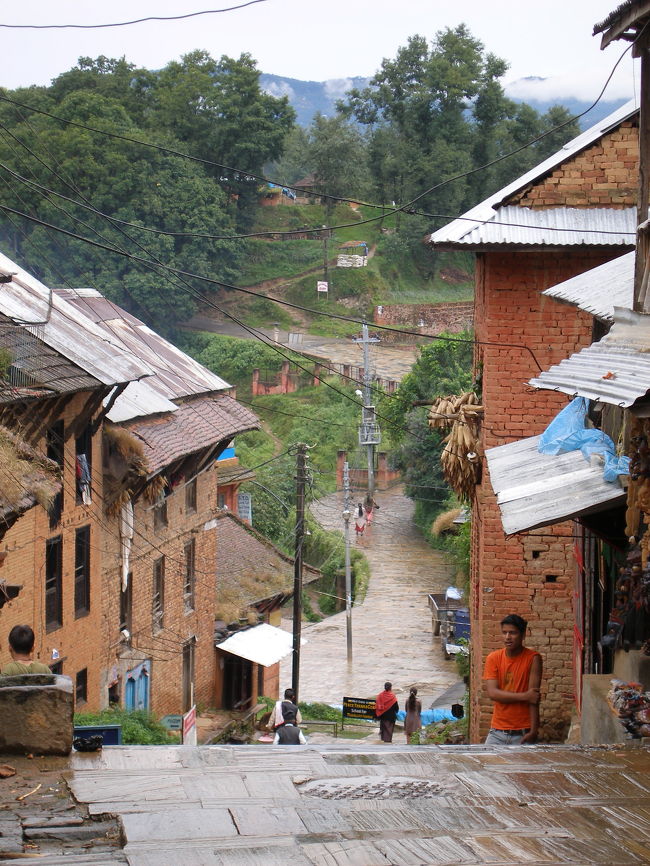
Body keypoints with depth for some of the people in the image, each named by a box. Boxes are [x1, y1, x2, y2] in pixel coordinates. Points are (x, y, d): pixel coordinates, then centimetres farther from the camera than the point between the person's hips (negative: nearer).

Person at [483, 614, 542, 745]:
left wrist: (533, 731, -17)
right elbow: (492, 693, -8)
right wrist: (524, 696, -17)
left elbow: (534, 696, -12)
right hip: (497, 733, 3)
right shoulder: (493, 658, 1)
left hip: (523, 734, -3)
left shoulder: (533, 658, -7)